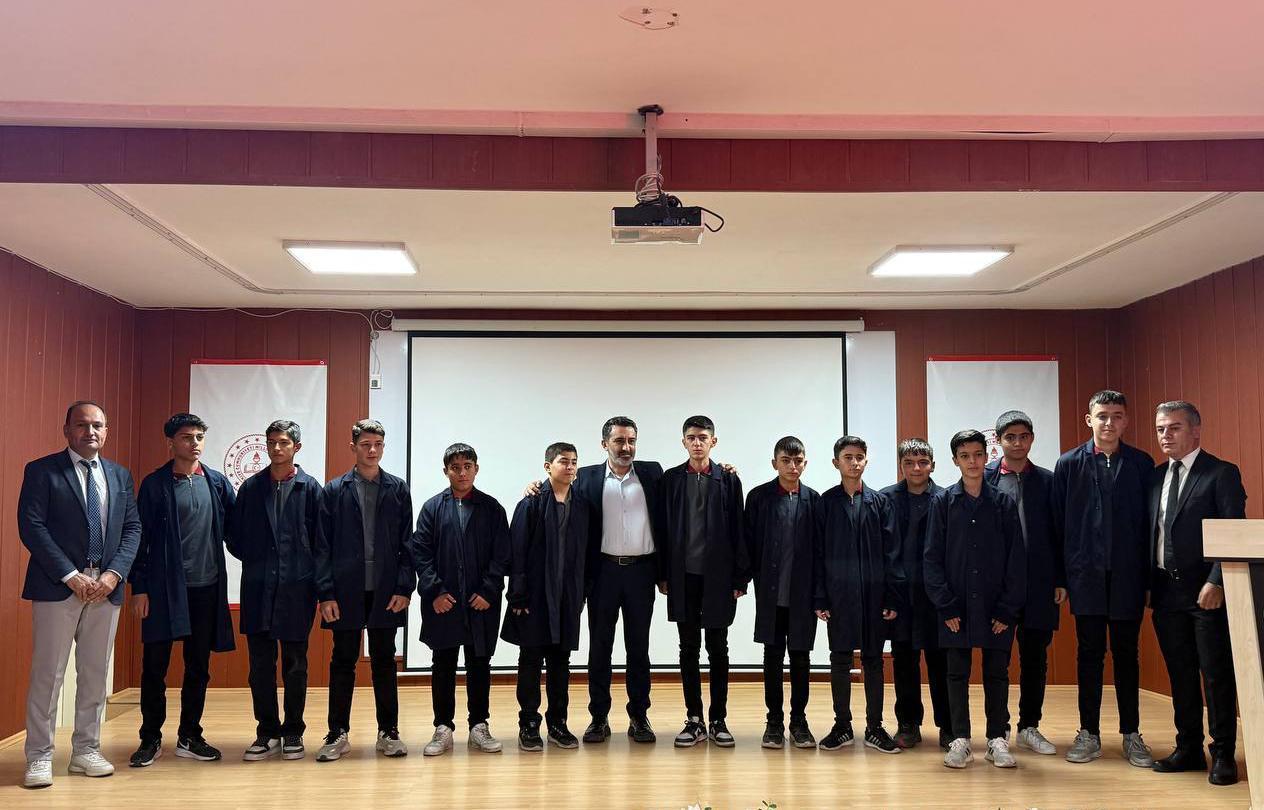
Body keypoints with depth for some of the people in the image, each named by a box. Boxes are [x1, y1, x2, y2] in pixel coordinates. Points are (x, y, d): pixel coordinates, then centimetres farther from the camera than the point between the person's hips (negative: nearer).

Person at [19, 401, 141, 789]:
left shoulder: (121, 476, 12)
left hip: (106, 587, 4)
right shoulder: (41, 471, -1)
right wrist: (71, 576, -15)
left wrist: (113, 573, -7)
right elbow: (31, 527, -9)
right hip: (57, 586, -4)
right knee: (48, 673, 0)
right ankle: (39, 756, 8)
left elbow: (132, 528, 9)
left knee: (96, 673, 9)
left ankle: (86, 750, 19)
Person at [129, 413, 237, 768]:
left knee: (198, 667, 10)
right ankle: (151, 739, 17)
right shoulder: (154, 484, -2)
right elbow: (140, 538, -3)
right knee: (155, 665, 3)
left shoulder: (217, 482, 6)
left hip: (207, 587, 3)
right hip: (164, 588, -3)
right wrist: (138, 587, -7)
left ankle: (189, 736, 21)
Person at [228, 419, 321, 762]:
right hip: (258, 589, 2)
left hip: (296, 589, -2)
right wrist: (256, 561, 4)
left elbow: (319, 540, 0)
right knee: (260, 665, 6)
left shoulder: (310, 488, 0)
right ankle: (267, 733, 17)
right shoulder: (251, 487, 7)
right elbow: (235, 537, 10)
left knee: (295, 666, 6)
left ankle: (293, 733, 17)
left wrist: (307, 572, -2)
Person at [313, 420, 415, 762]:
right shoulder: (334, 490, 2)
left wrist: (404, 588, -5)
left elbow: (406, 543, 3)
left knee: (384, 662, 9)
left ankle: (388, 733, 17)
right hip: (346, 591, -1)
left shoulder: (398, 489, 5)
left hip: (385, 591, 1)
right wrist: (326, 593, -7)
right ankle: (338, 734, 16)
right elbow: (323, 546, 0)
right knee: (343, 663, 7)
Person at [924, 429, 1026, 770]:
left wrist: (1008, 609, -6)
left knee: (997, 674, 8)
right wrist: (946, 605, -8)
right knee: (957, 674, 7)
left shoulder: (1004, 503, 3)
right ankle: (960, 740, 14)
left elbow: (1016, 560, 1)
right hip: (955, 608, 0)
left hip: (996, 609, 0)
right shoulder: (943, 502, 2)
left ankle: (998, 738, 18)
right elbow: (932, 558, 0)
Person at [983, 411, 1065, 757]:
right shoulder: (985, 477, 1)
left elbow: (1057, 533, 8)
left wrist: (1060, 580, 3)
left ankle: (1029, 727, 20)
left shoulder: (1046, 481, 8)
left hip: (1039, 583, 2)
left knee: (1035, 659, 9)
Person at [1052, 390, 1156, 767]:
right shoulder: (1069, 464, 2)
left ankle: (1131, 735, 17)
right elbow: (1059, 523, 1)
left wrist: (1148, 576, -3)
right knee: (1089, 654, 6)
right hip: (1086, 576, 0)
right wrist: (1061, 577, -2)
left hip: (1127, 576, 0)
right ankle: (1089, 734, 14)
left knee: (1127, 654, 8)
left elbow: (1149, 522, 2)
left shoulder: (1142, 464, 4)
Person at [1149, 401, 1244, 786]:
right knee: (1180, 674, 12)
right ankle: (1188, 749, 21)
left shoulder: (1222, 473, -5)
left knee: (1216, 674, 1)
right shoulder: (1155, 476, 12)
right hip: (1166, 591, 6)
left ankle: (1223, 754, 12)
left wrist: (1216, 582, -19)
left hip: (1206, 591, -5)